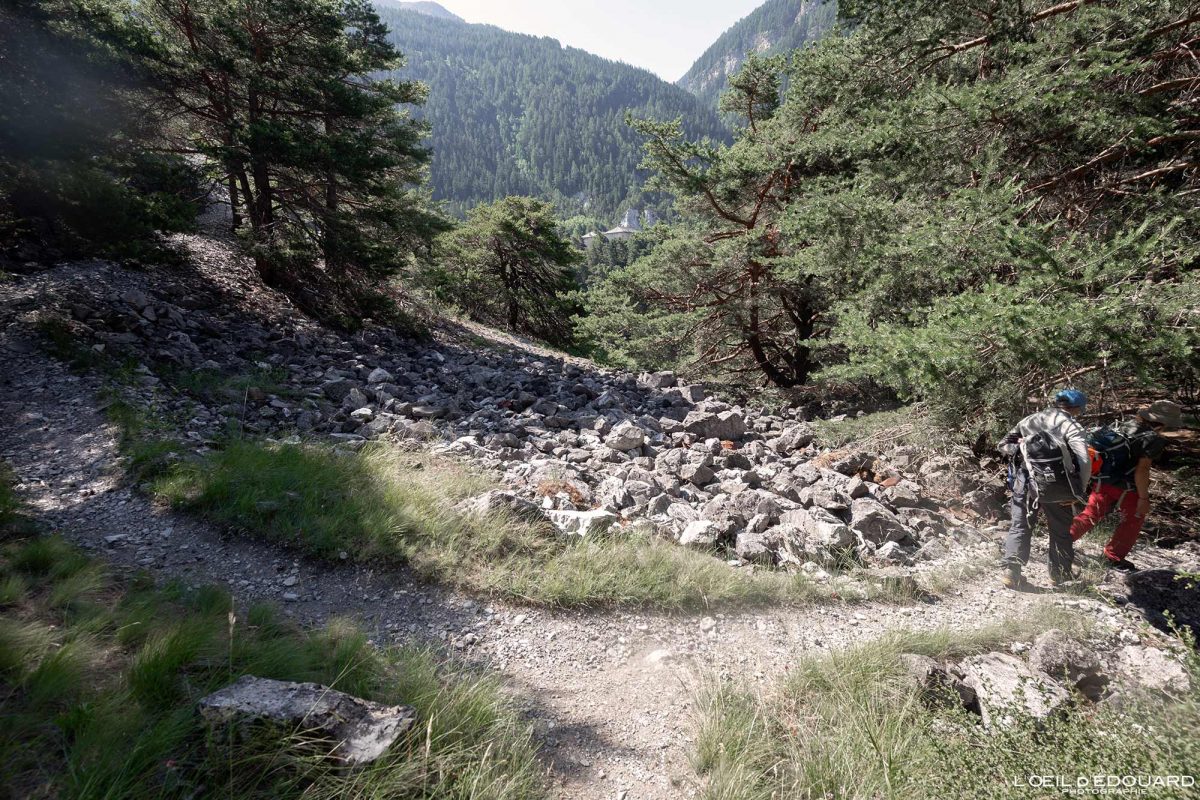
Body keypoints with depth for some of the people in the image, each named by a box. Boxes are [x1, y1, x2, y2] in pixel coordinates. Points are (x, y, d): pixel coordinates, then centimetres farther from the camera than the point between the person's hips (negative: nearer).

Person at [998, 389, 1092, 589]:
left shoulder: (1029, 420, 11)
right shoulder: (1072, 426, -2)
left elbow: (1003, 445, 12)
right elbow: (1084, 462, -13)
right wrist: (1079, 491, -4)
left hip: (1026, 484, 2)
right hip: (1056, 488, -2)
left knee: (1020, 528, 10)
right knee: (1061, 532, 17)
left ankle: (1011, 571, -3)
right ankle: (1061, 577, 28)